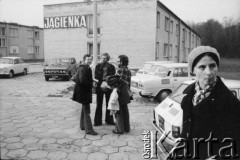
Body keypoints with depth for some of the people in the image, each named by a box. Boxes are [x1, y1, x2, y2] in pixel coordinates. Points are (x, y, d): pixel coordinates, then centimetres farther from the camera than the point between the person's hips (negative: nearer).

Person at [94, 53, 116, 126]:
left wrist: (106, 82, -18)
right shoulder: (98, 66, 3)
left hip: (108, 88, 0)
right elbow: (96, 77, -2)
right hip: (100, 87, 0)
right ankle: (97, 121, 14)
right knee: (99, 105, 5)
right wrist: (102, 82, -16)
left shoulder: (111, 67, 1)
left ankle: (109, 120, 23)